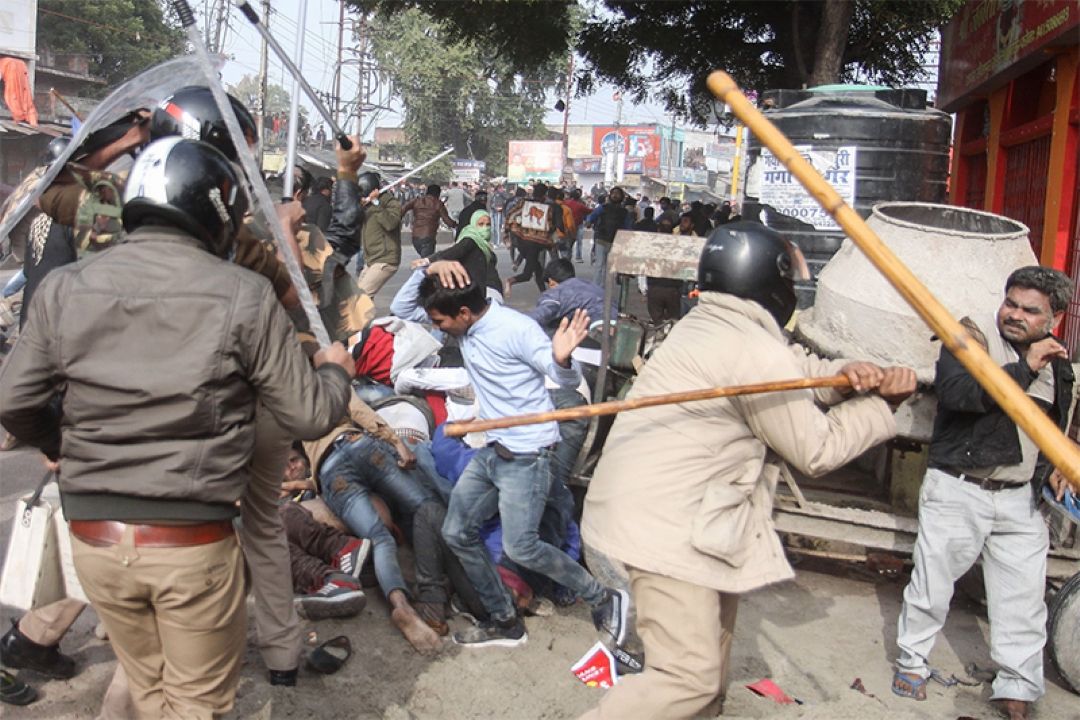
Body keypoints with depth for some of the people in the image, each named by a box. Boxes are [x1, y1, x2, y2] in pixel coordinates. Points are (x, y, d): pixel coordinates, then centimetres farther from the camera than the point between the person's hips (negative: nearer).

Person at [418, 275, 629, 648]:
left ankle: (604, 599, 11)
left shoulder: (516, 329, -21)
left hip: (527, 454, -9)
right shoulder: (465, 328, 1)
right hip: (492, 450, 9)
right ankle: (505, 621, 21)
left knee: (520, 547, -9)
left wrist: (562, 358, -40)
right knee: (456, 532, 8)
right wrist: (428, 272, 0)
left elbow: (569, 381, -18)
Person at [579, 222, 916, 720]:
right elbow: (818, 450, -8)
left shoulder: (705, 325, 10)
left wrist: (843, 374, -3)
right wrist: (878, 405, 7)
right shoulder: (756, 354, -18)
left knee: (715, 611, 29)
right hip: (662, 525, -11)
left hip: (645, 502, 11)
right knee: (690, 677, -9)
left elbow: (792, 370, 17)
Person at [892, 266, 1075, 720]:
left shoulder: (1055, 362, 10)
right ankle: (912, 661, 27)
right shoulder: (972, 335, -8)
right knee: (933, 583, 6)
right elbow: (956, 392, -28)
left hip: (1019, 498, 5)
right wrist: (1024, 368, -26)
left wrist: (1052, 468, 12)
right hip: (958, 489, -5)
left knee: (1024, 596, 8)